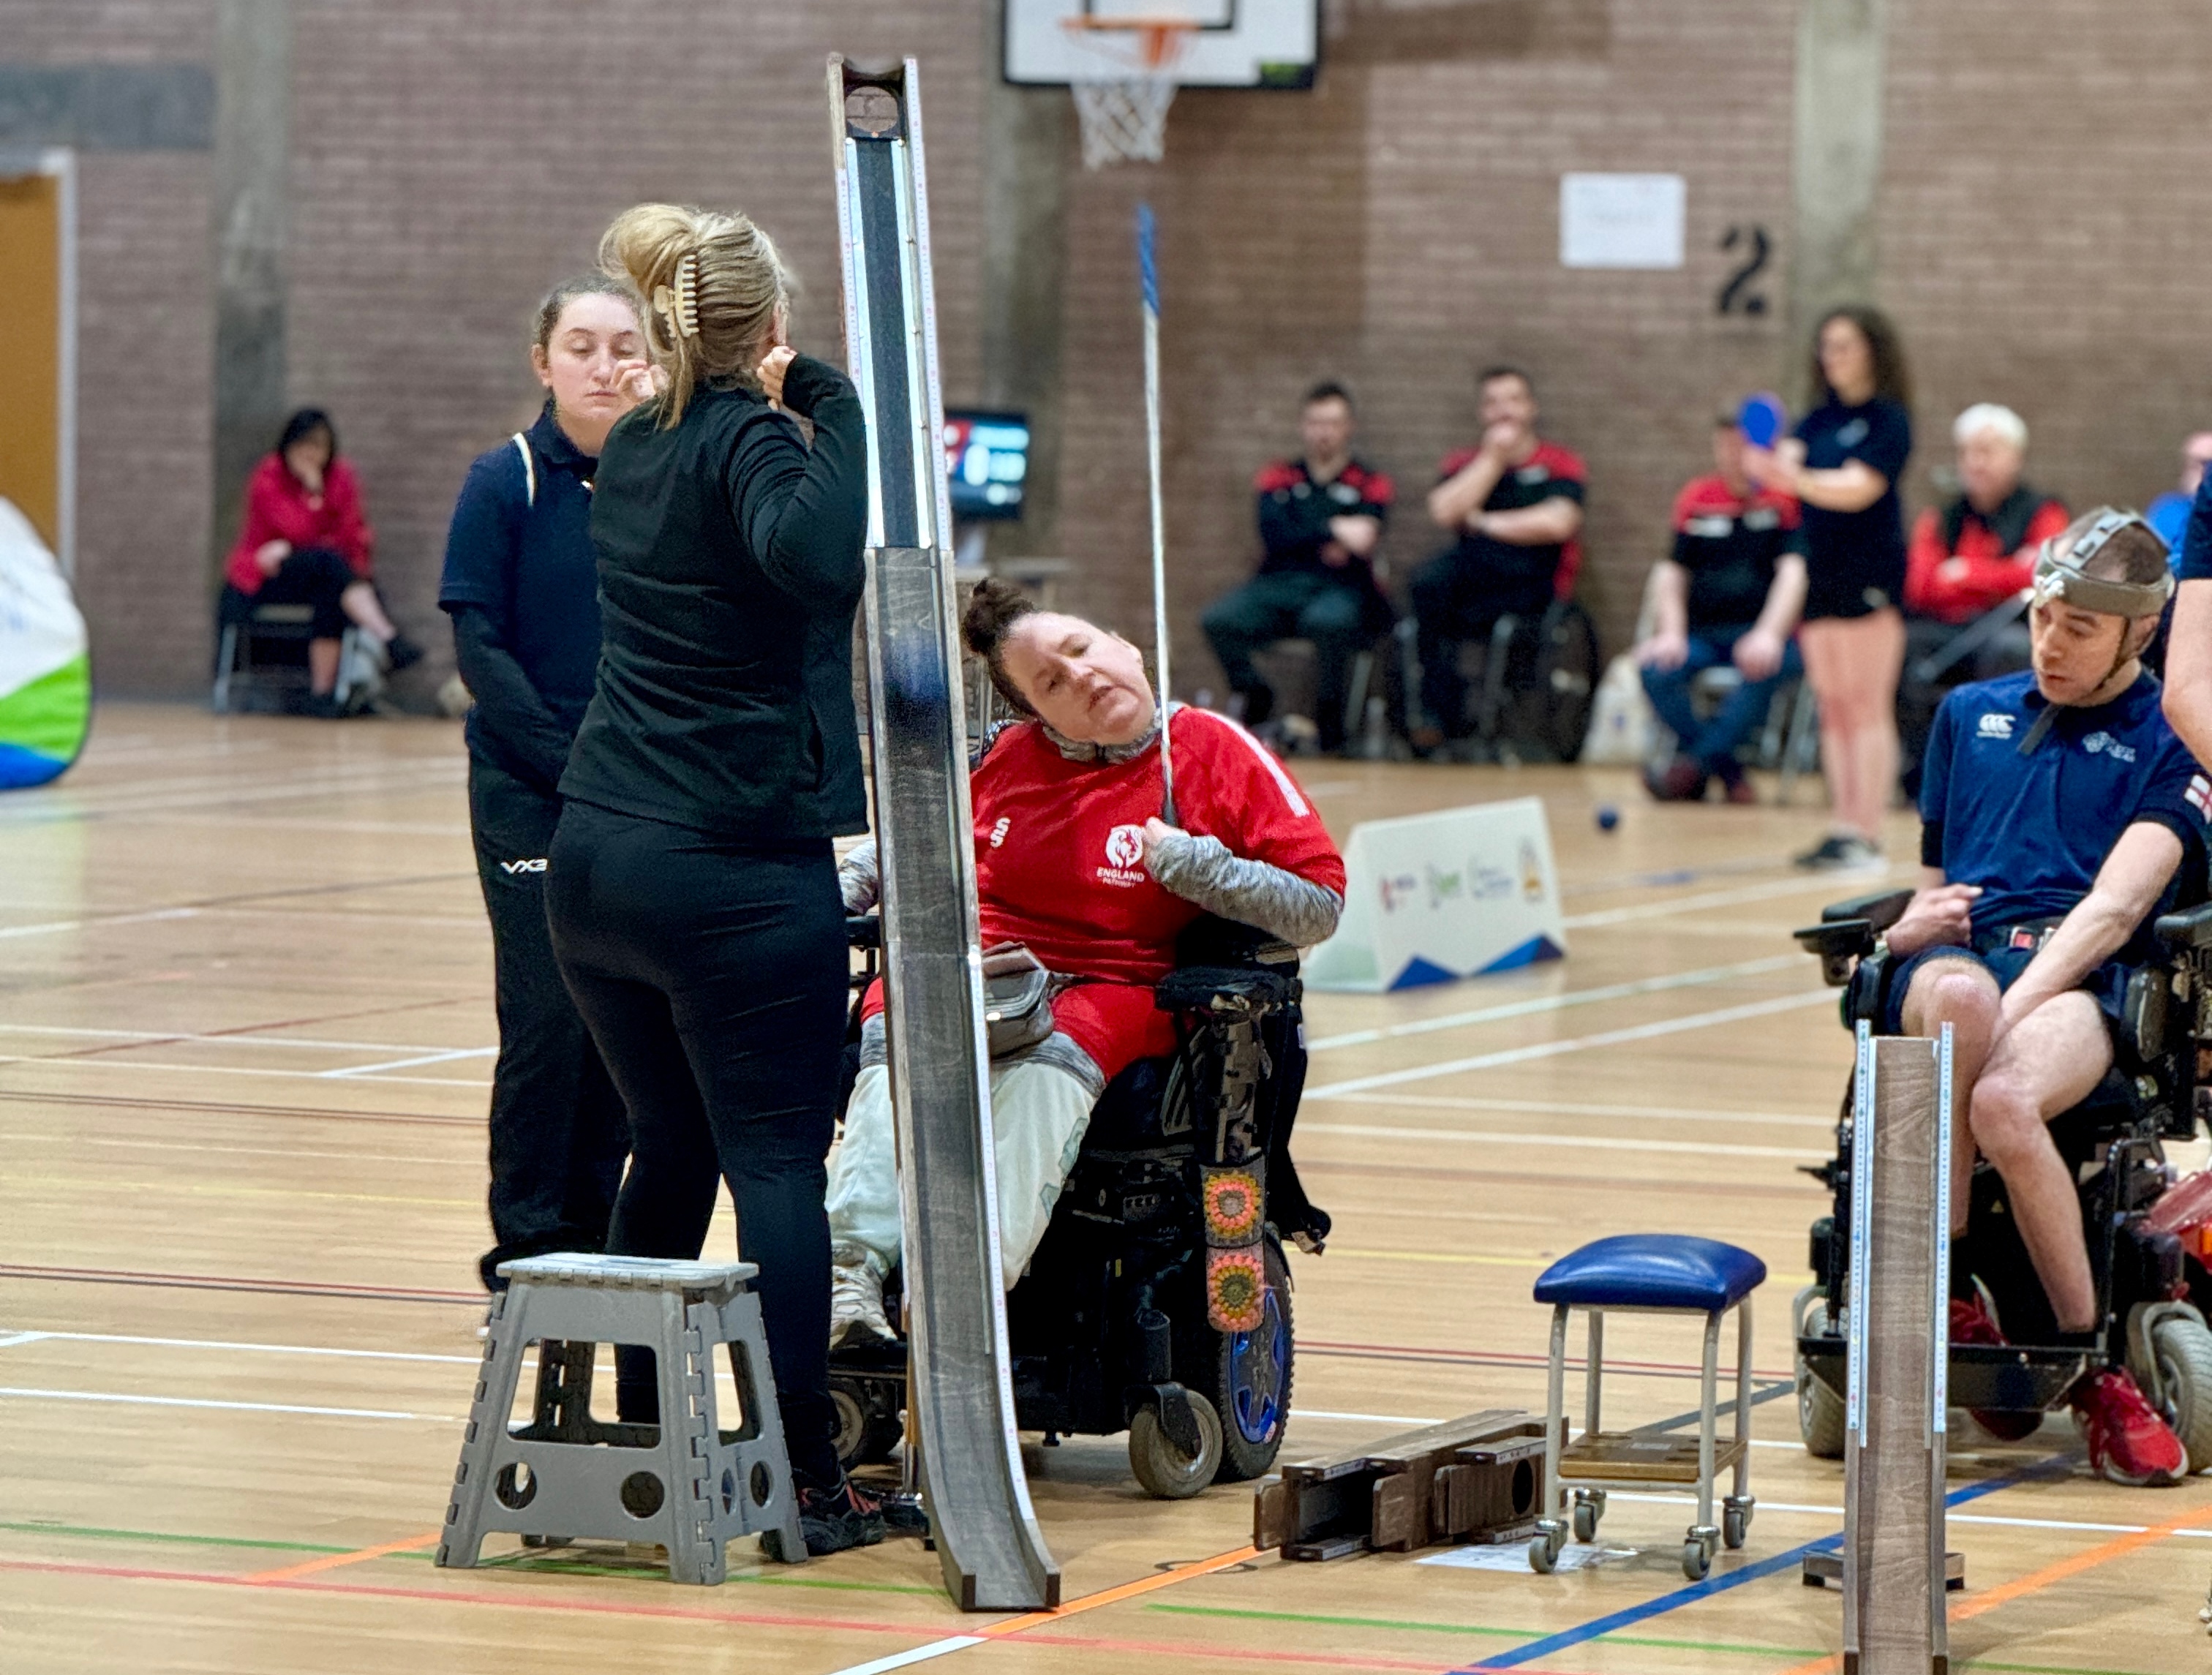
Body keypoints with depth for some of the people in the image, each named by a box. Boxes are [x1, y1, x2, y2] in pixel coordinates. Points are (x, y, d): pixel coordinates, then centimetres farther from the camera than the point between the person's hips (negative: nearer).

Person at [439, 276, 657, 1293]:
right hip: (528, 789, -3)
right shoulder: (505, 483, -4)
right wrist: (571, 764, -14)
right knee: (550, 1013, -6)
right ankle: (526, 1246, 4)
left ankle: (592, 1231, 16)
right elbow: (480, 648, -6)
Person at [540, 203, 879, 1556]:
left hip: (597, 858, 8)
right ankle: (808, 1481, -7)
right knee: (778, 1164, -5)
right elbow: (816, 554, -32)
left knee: (672, 1147, 19)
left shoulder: (633, 453, 12)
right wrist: (831, 404, -21)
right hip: (739, 872, -7)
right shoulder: (748, 442, -11)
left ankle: (639, 1442, 23)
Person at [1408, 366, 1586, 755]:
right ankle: (1440, 713, -28)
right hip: (1470, 568, 3)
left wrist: (1485, 523, -3)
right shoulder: (1465, 463, 18)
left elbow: (1558, 523, -11)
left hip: (1528, 581, -3)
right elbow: (1444, 512, -2)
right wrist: (1493, 458, 0)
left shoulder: (1558, 464, 8)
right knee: (1428, 581, -33)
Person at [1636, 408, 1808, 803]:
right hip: (1702, 632, 3)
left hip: (1761, 635, -3)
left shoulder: (1786, 499, 1)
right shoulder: (1696, 498, 13)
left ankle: (1694, 764, -32)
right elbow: (1672, 571, 12)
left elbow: (1793, 571, -10)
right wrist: (1670, 633, -7)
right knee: (1657, 669, -29)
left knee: (1764, 668, -39)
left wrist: (1768, 635, -26)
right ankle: (1730, 775, -19)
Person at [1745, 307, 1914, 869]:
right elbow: (1790, 463, 0)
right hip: (1821, 570, 7)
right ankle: (1842, 827, 11)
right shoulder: (1819, 419, 14)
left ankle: (1868, 833, -7)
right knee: (1832, 706, 7)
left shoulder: (1889, 419, -6)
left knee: (1868, 705, -7)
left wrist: (1797, 479, -31)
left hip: (1870, 571, -7)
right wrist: (1768, 464, -23)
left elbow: (1859, 487, -17)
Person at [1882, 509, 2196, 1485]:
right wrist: (1916, 922, 5)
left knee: (2005, 1101, -40)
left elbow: (2115, 906, -5)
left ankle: (2095, 1374, -24)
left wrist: (2010, 1012, -21)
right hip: (1956, 958, 3)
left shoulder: (2172, 744, 10)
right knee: (1959, 997, -40)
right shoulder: (1969, 714, 27)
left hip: (2084, 983, -3)